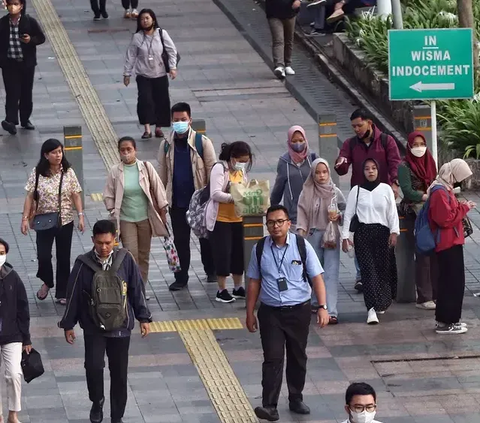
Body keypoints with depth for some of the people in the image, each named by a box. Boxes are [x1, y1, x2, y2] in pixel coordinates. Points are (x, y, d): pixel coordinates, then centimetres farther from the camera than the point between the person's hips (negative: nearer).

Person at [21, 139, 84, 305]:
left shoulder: (68, 172, -4)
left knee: (63, 257, 7)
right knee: (43, 256, -8)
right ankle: (47, 282, 23)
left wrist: (81, 216, -8)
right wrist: (25, 218, -8)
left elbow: (76, 195, 0)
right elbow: (30, 197, -3)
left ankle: (62, 293, 19)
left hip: (65, 222, 1)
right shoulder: (37, 173, -6)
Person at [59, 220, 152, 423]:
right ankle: (97, 402, 14)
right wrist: (68, 324, 2)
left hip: (120, 326, 1)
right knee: (93, 366, -15)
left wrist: (143, 317, 3)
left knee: (119, 372, 8)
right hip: (93, 327, -1)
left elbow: (137, 290, 2)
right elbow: (74, 295, -2)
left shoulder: (126, 260, -8)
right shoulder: (83, 264, -12)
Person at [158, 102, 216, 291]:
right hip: (177, 202, 2)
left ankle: (211, 271, 29)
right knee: (180, 240, 7)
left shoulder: (202, 143, -8)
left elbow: (212, 171, -6)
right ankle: (181, 277, 15)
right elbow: (162, 174, 6)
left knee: (206, 237, 12)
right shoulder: (166, 145, 2)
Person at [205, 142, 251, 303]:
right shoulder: (219, 169, -13)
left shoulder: (241, 171, 11)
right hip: (220, 219, -7)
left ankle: (238, 288, 21)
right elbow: (215, 194, -23)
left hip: (237, 218, 7)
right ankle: (222, 290, 6)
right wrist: (234, 198, -34)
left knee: (239, 252, 9)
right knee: (223, 253, -4)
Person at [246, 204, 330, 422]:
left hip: (299, 310, 1)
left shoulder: (302, 246, -6)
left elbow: (316, 277, -5)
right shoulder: (260, 249, -2)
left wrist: (322, 307, -14)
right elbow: (254, 282, 5)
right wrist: (250, 313, 6)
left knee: (298, 357, 14)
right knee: (273, 358, -8)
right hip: (270, 312, -1)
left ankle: (296, 399, 30)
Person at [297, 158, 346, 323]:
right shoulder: (307, 193, -1)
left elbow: (346, 211, 9)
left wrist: (338, 216, -10)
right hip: (314, 235, 1)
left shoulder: (335, 192, 1)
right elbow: (302, 214, -1)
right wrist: (301, 231, -13)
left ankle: (331, 311, -13)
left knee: (331, 274, -8)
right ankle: (315, 302, 32)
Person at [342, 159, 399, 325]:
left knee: (383, 268, 3)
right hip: (363, 233, -1)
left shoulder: (386, 189, 6)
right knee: (368, 269, -9)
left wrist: (394, 232, -7)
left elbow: (392, 213, 4)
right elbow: (348, 214, 7)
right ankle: (372, 309, -16)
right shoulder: (356, 190, 6)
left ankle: (381, 303, 25)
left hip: (382, 232, 1)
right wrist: (345, 236, 2)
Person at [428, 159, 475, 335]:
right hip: (448, 243, -11)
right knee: (453, 282, -8)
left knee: (450, 281, 15)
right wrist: (464, 208, -15)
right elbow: (446, 219, -24)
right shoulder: (440, 192, -18)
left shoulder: (444, 189, 15)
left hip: (451, 243, 11)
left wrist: (462, 207, 10)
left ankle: (446, 319, 22)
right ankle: (447, 323, -4)